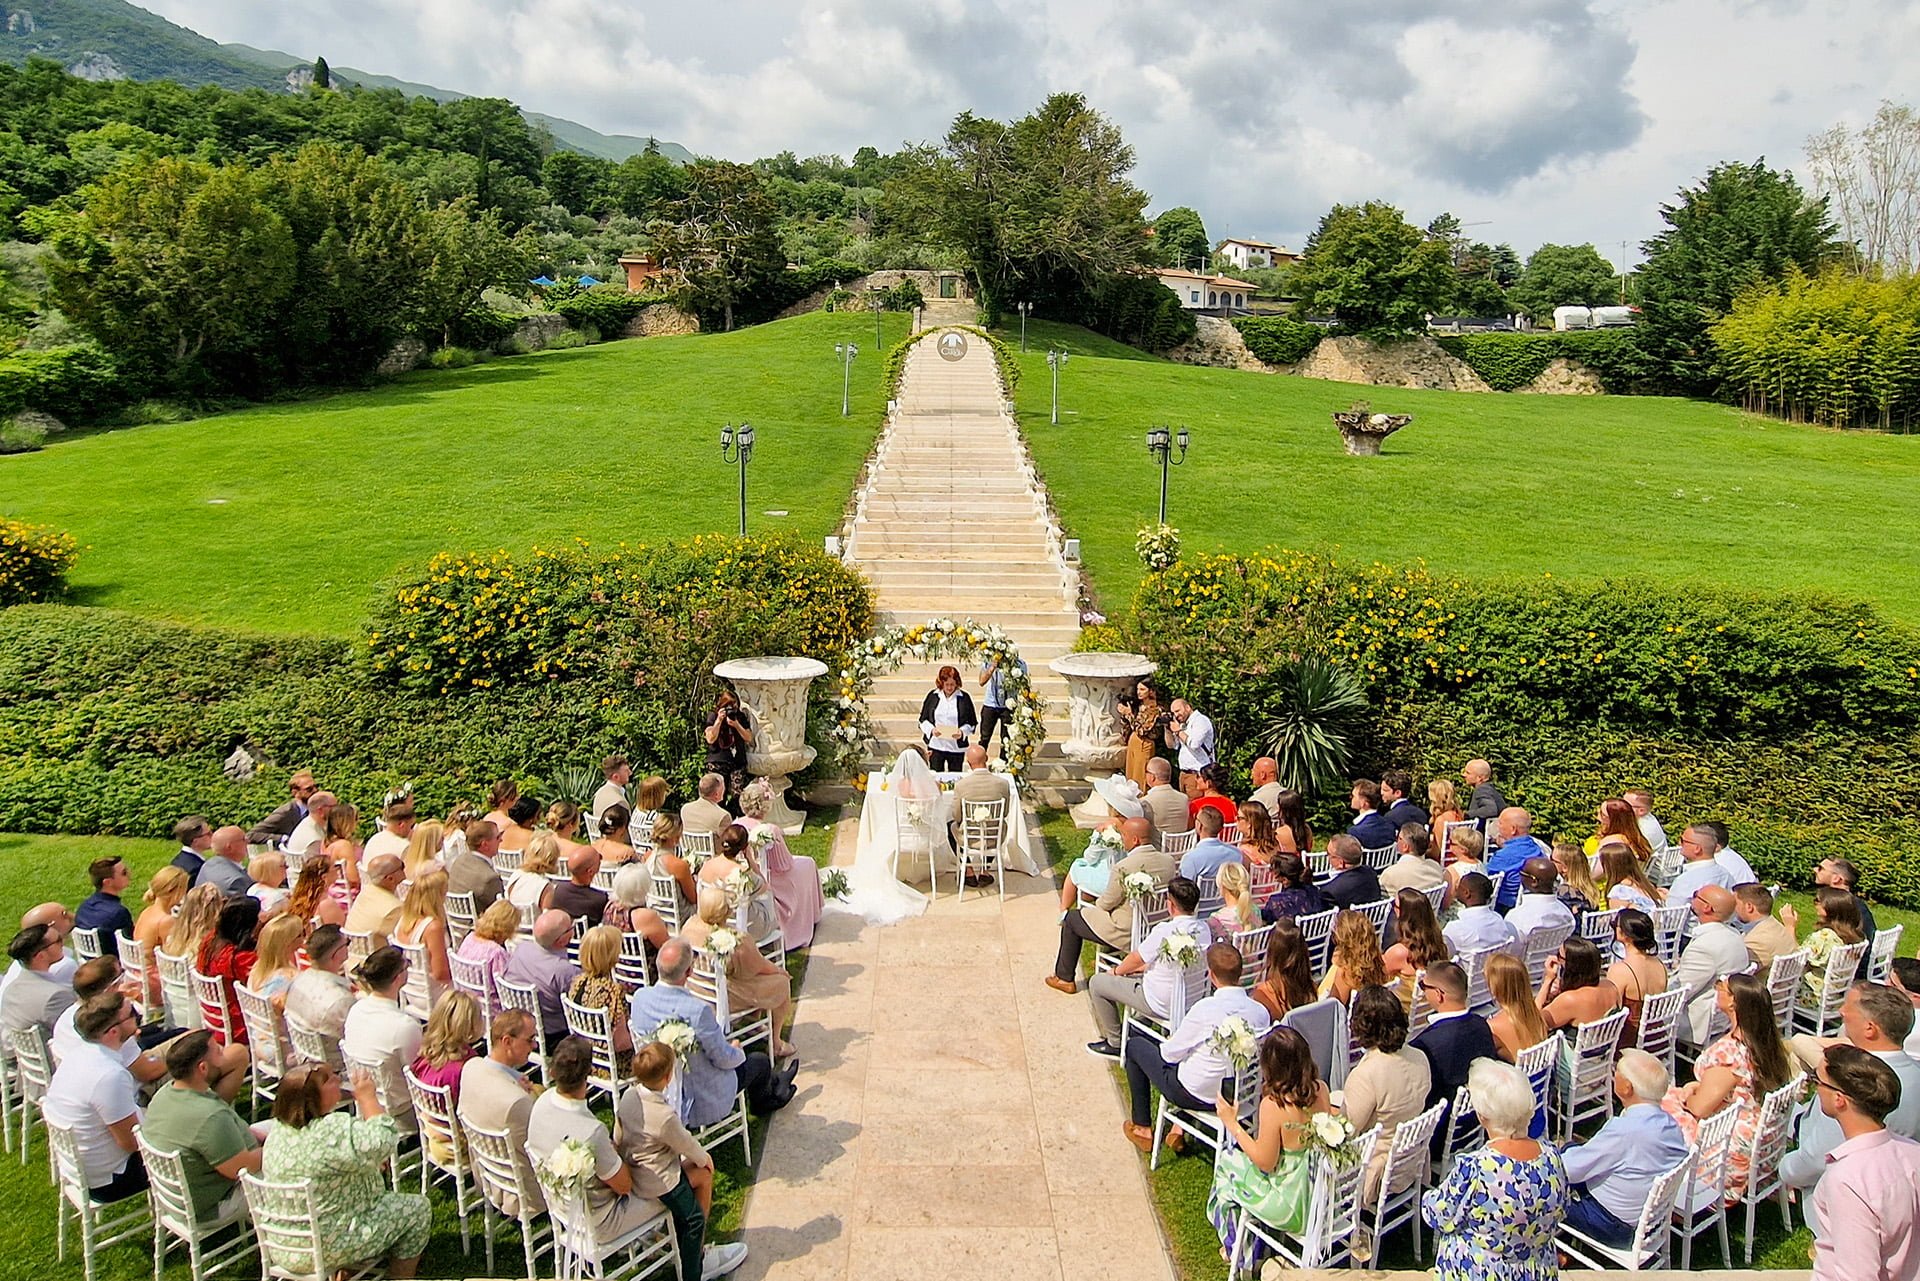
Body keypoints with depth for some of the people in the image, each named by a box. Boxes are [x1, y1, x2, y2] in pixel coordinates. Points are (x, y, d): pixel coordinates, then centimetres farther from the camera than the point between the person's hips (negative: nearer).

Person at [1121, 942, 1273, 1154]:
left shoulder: (1206, 1008, -28)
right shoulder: (1261, 1011, -13)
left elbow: (1171, 1054, -16)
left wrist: (1168, 1042, 9)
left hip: (1198, 1095, -6)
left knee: (1135, 1045, 16)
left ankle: (1142, 1129, 25)